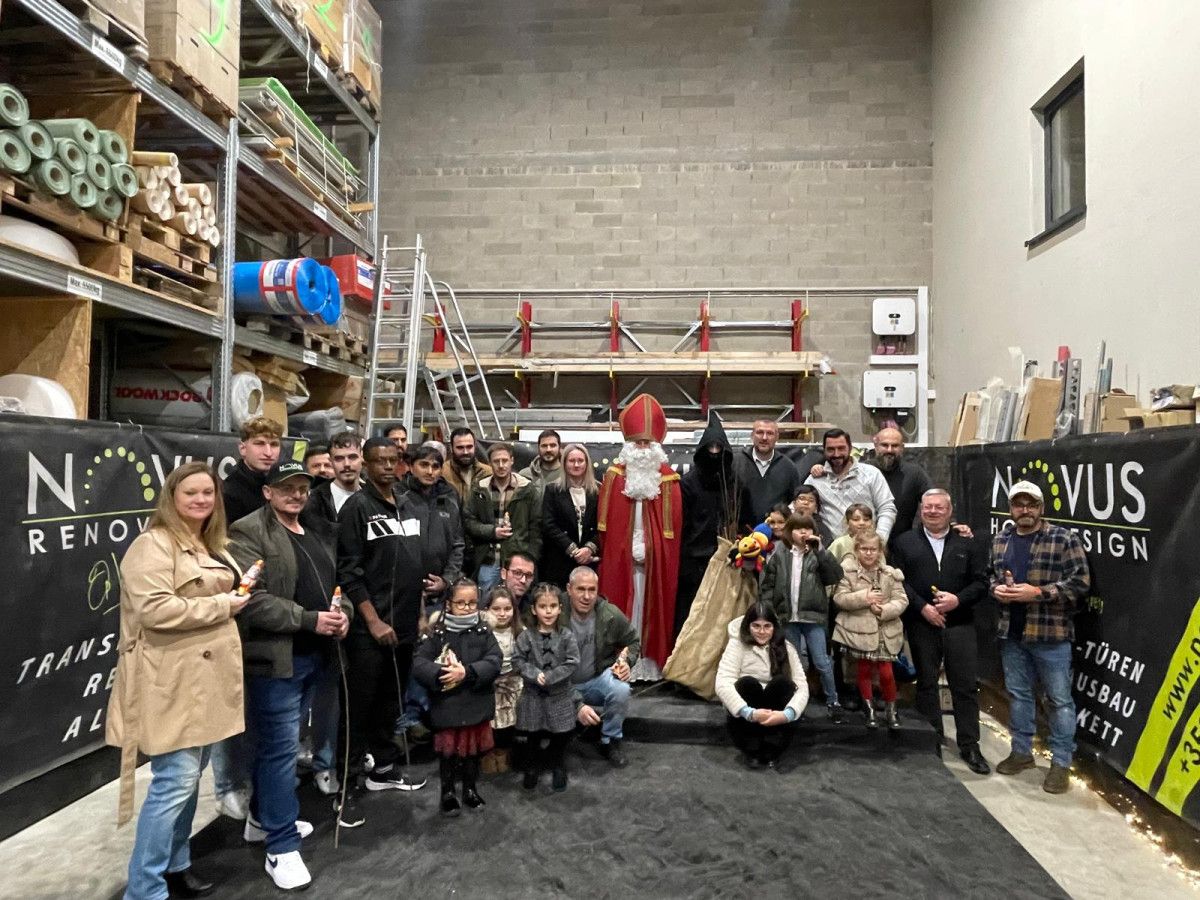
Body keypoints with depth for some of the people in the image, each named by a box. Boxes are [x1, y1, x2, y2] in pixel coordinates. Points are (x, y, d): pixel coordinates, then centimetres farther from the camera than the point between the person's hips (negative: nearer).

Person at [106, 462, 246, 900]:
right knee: (176, 780, -7)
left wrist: (239, 594, 10)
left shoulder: (210, 544, 16)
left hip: (207, 675, 10)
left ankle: (175, 862, 31)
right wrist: (221, 605, -17)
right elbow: (155, 610, -26)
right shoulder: (154, 544, -14)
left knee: (191, 774, 17)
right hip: (174, 680, -9)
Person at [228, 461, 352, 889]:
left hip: (314, 655, 8)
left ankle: (263, 818, 38)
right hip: (275, 657, -7)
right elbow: (252, 599, -19)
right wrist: (309, 620, -21)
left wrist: (343, 613, 0)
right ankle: (282, 847, 10)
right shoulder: (248, 533, -10)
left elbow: (337, 582, 21)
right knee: (281, 747, -1)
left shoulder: (320, 531, 14)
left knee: (275, 744, 21)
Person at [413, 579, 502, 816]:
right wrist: (441, 673, -29)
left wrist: (467, 672, -24)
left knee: (473, 748, 16)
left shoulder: (483, 631, -2)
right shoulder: (438, 633, -6)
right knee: (448, 750, 11)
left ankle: (471, 789, 36)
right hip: (446, 705, -1)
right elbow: (419, 664, -12)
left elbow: (494, 662, -11)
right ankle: (448, 792, 31)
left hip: (476, 704, 2)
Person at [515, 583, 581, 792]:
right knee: (532, 736, 11)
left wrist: (549, 678, -18)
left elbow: (572, 663, -12)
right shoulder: (526, 636, -6)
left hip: (559, 696, 0)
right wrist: (535, 674, -19)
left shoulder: (567, 636, -8)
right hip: (533, 695, 0)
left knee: (561, 735, 9)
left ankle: (557, 766, 34)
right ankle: (532, 766, 35)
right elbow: (518, 660, -5)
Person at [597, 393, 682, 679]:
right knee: (621, 605, 1)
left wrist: (651, 546, -6)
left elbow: (673, 522, 0)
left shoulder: (667, 478, 4)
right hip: (620, 556, 0)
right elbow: (605, 521, 2)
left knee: (652, 604, 4)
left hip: (656, 557, 0)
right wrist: (630, 546, -2)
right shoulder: (614, 475, 4)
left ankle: (651, 664, 12)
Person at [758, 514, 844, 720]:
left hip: (813, 617, -1)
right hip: (788, 618, 1)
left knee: (822, 662, 0)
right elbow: (767, 586, 2)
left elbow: (836, 576, -11)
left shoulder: (818, 555, 3)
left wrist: (819, 550, -12)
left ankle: (833, 702, 16)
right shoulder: (778, 556, 2)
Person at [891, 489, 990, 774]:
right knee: (926, 684, 9)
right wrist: (922, 607, -14)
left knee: (965, 685, 3)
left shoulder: (968, 543, 8)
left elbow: (981, 582, 3)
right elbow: (898, 581, -3)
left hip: (960, 624, 1)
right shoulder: (904, 542, 5)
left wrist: (958, 599, -13)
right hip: (922, 625, 0)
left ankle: (969, 746, 16)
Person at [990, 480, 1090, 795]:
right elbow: (988, 574, 18)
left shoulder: (1064, 540, -9)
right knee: (1018, 694, 16)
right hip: (1011, 633, 5)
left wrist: (1037, 592, -19)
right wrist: (996, 588, -4)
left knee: (1059, 699, 5)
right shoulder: (999, 541, 9)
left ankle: (1061, 763, 18)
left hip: (1050, 633, -5)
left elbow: (1080, 582, -12)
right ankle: (1021, 751, 31)